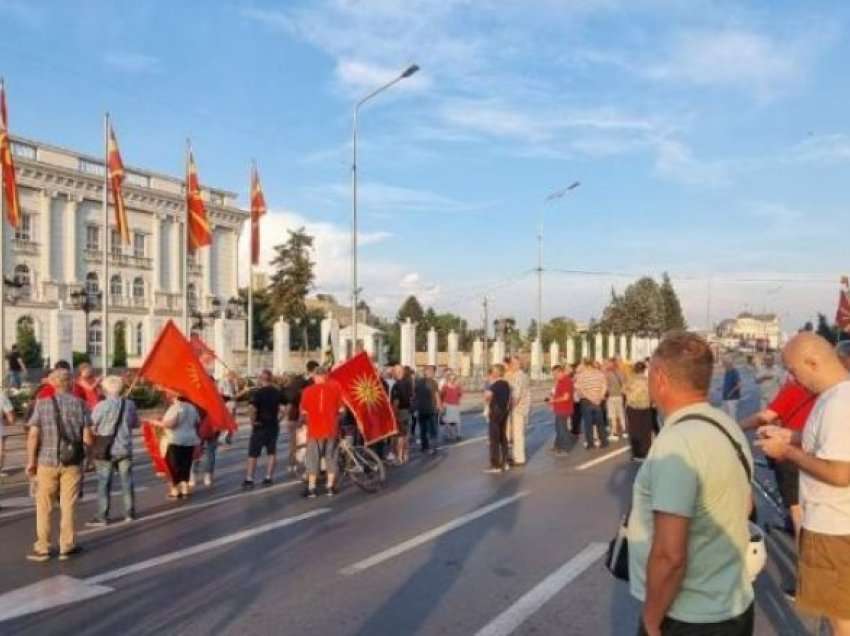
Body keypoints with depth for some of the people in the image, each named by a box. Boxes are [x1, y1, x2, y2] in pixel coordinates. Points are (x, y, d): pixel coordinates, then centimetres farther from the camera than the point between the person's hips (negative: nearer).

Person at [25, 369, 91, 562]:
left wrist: (30, 461, 0)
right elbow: (87, 437, -6)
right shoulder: (79, 403, -3)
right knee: (68, 505, 8)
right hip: (72, 461, 0)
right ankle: (67, 547, 14)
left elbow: (33, 435, -8)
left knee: (44, 506, 12)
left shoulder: (42, 403, -2)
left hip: (47, 460, 0)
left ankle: (42, 548, 16)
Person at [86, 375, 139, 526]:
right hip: (125, 448, 3)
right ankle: (129, 513, 18)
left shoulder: (101, 405, -13)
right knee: (127, 481, 11)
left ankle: (102, 517, 5)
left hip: (106, 450, -3)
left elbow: (91, 427, -10)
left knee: (104, 484, 3)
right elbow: (136, 424, 11)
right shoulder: (130, 404, -1)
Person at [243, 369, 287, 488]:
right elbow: (283, 408, 1)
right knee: (271, 452, 13)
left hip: (260, 426, -4)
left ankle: (249, 479, 2)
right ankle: (269, 478, 13)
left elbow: (253, 409, -22)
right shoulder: (278, 392, 3)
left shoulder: (258, 393, -13)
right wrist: (277, 419, 9)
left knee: (253, 453, 3)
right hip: (274, 425, 5)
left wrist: (253, 420, -7)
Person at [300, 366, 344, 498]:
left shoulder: (308, 390, -3)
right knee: (331, 457, 11)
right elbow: (341, 408, 1)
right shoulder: (335, 387, -1)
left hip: (315, 429, -1)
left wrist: (303, 419, 23)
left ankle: (311, 489, 8)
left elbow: (304, 412, 3)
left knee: (313, 459, 7)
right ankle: (330, 487, 15)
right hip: (332, 428, 1)